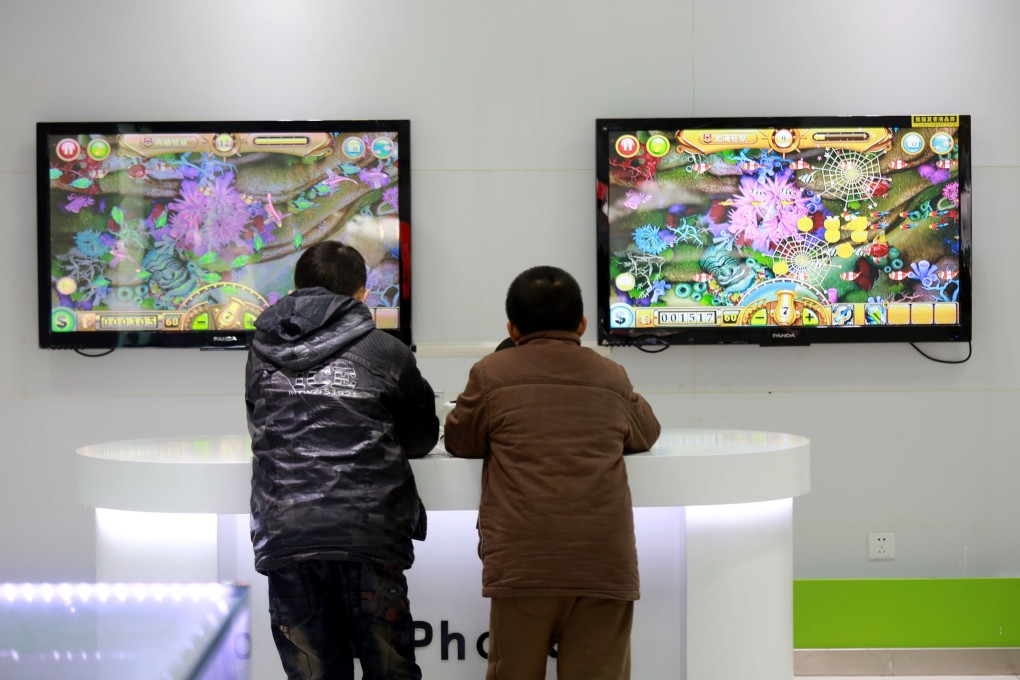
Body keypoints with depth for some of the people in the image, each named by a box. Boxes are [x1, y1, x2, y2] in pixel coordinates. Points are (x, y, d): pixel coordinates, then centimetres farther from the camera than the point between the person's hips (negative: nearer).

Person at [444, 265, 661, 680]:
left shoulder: (492, 374, 5)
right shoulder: (612, 378, 13)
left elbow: (459, 440, 16)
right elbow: (646, 433, 28)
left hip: (523, 564, -1)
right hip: (605, 565, 2)